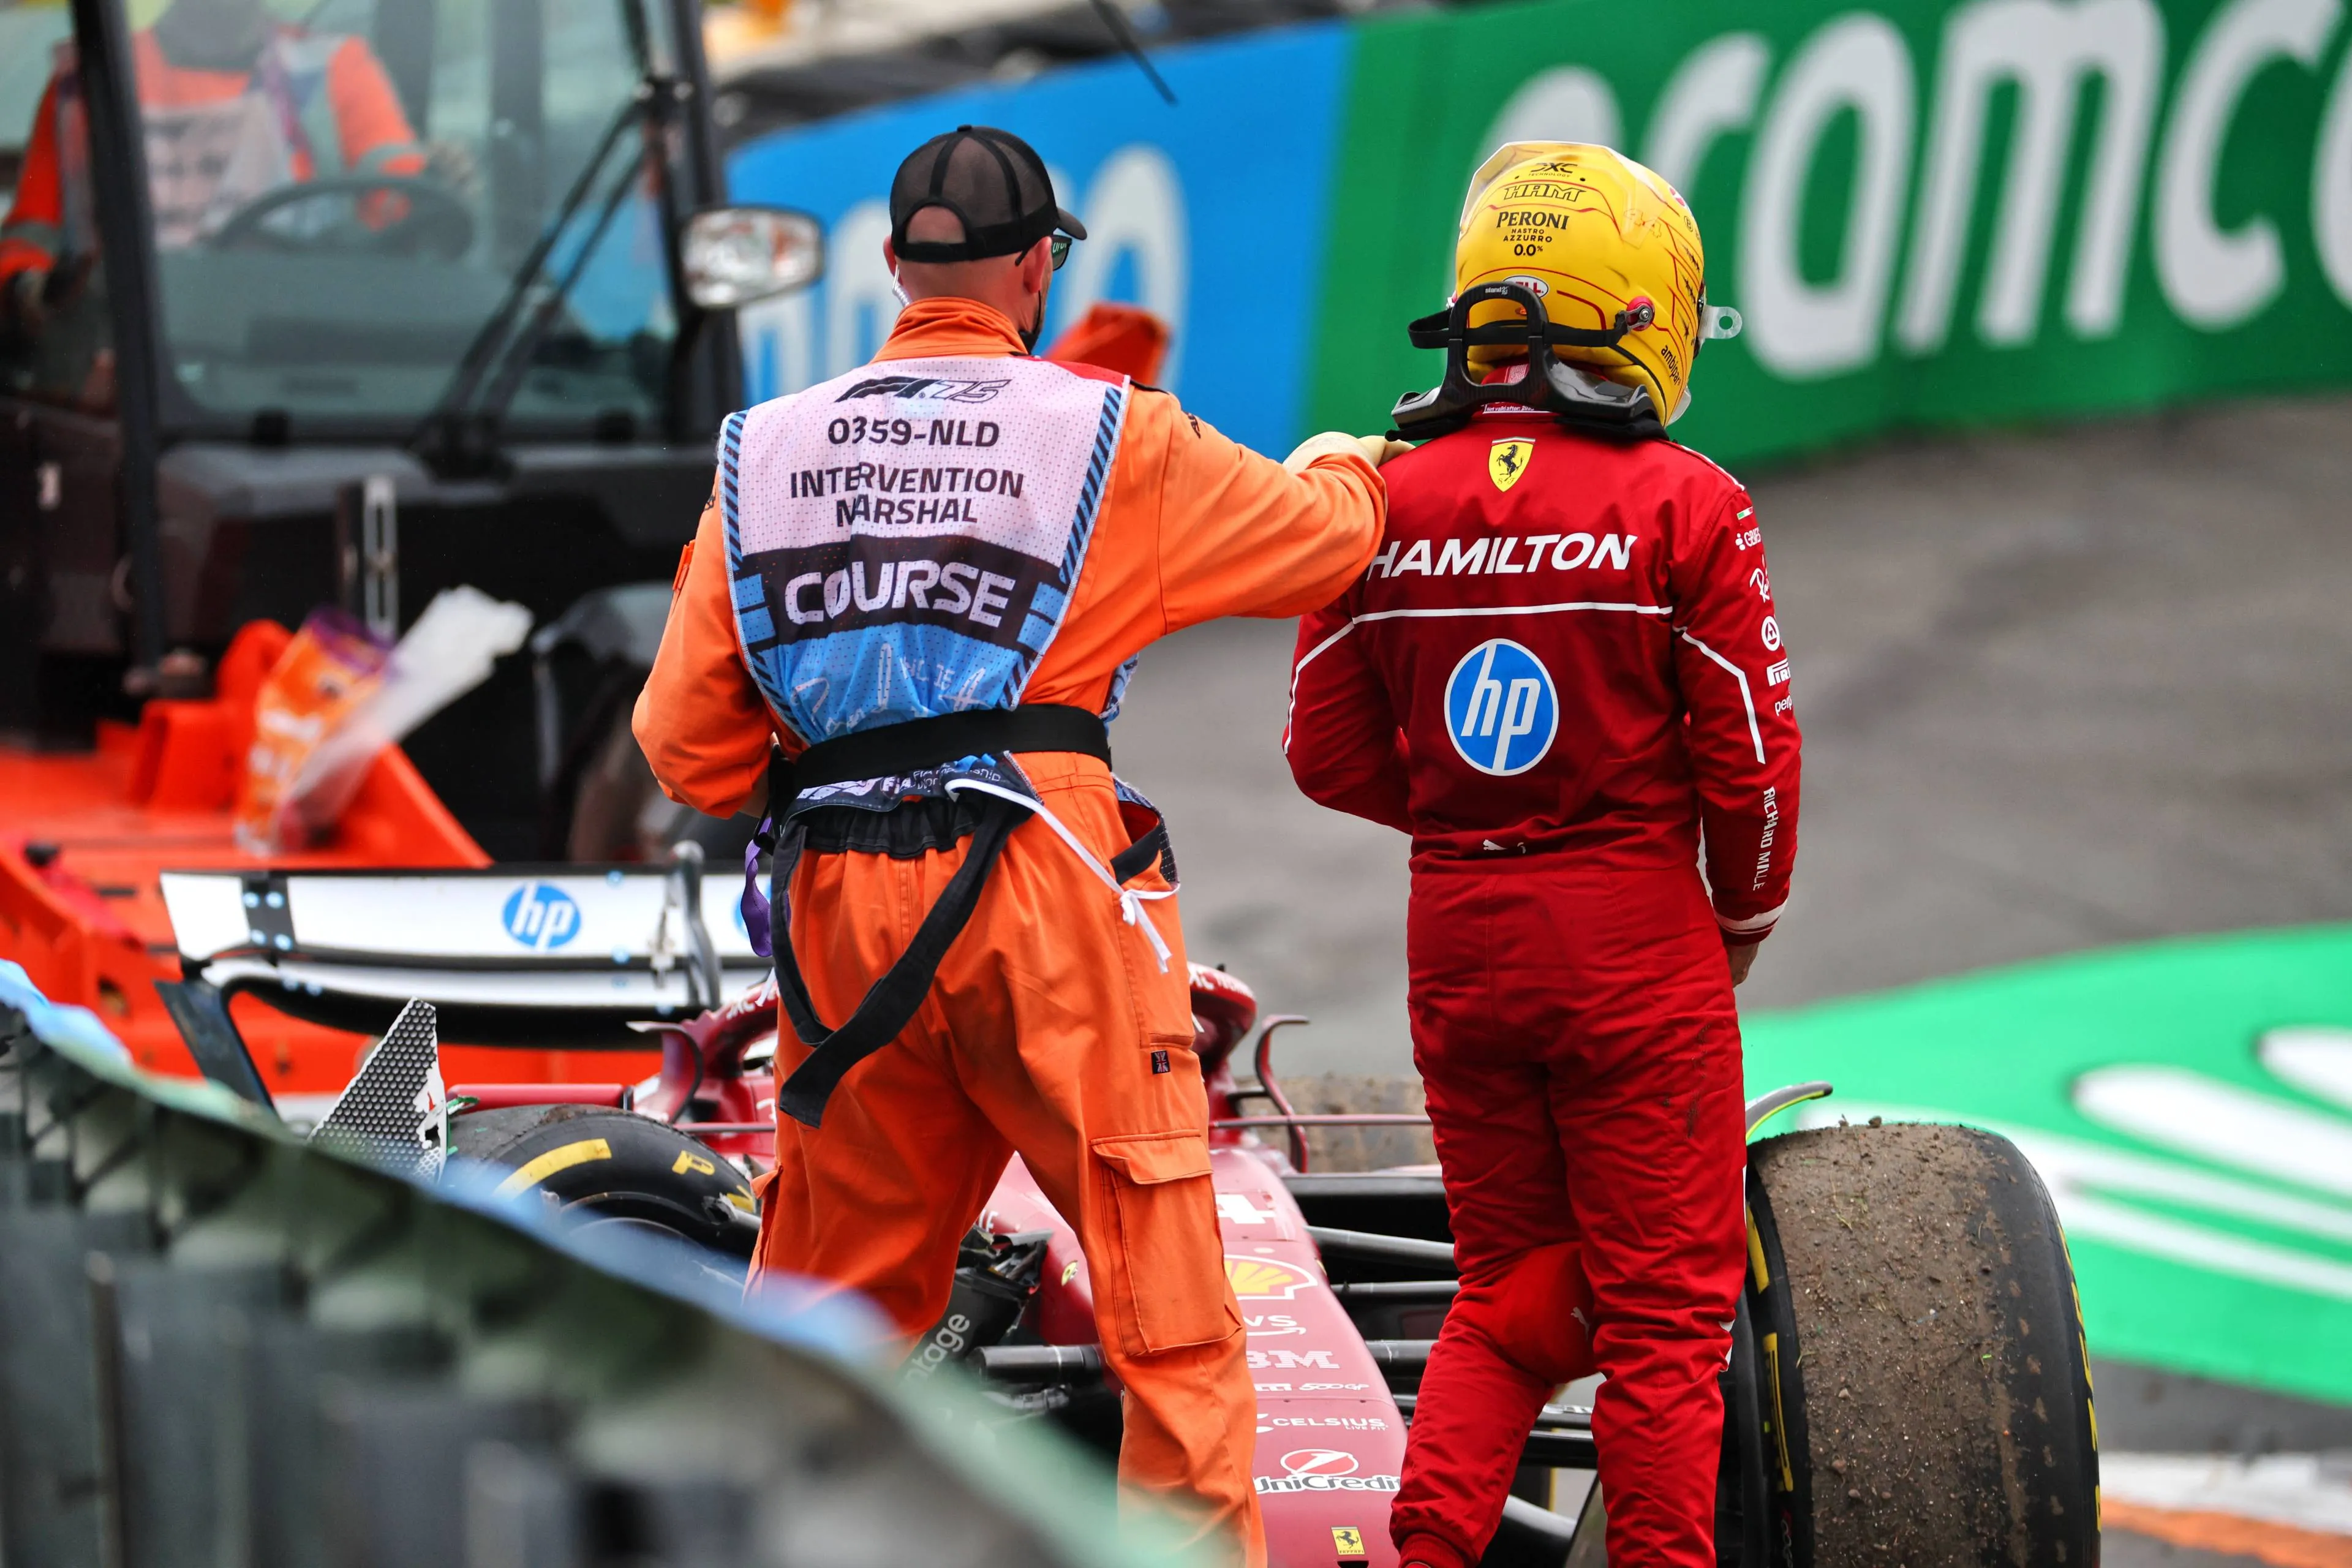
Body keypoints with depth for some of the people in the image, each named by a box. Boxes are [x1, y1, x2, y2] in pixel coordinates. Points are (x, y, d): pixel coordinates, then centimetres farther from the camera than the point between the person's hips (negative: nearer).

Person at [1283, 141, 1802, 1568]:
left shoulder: (1388, 504, 2)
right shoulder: (1683, 505, -10)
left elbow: (1331, 756, 5)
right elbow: (1750, 760, -9)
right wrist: (1745, 917, 8)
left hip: (1455, 931, 4)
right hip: (1634, 931, -4)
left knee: (1509, 1288, 15)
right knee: (1664, 1306, 4)